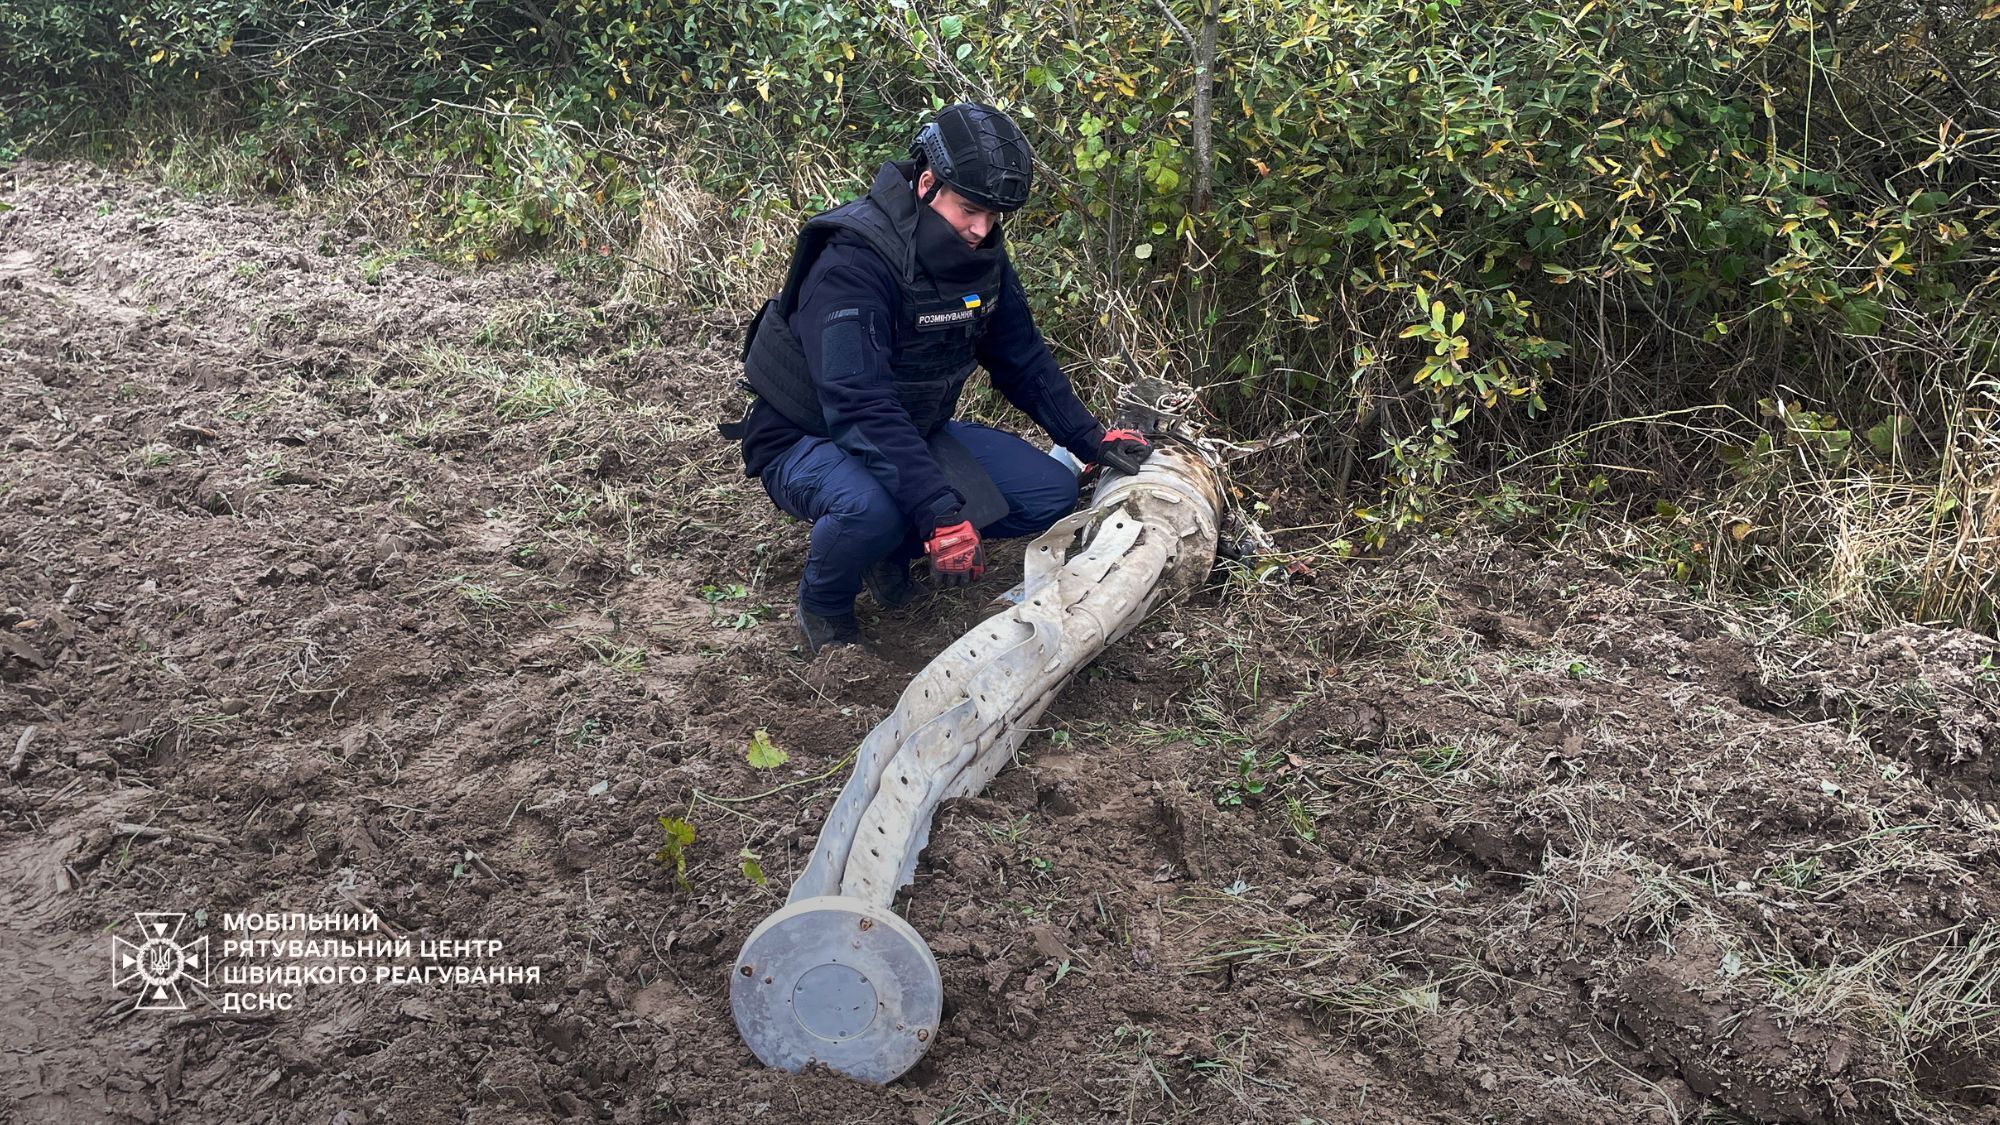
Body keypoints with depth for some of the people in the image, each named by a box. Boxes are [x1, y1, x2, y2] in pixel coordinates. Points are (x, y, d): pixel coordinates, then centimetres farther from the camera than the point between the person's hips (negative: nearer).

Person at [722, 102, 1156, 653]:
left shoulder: (980, 252, -5)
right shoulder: (854, 261, -30)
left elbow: (1023, 358, 8)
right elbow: (859, 406, -39)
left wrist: (1090, 440, 1)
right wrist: (941, 515, -45)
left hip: (913, 431, 8)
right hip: (808, 440, -7)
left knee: (1051, 495, -4)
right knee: (871, 505, -41)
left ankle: (892, 548, 11)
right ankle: (823, 604, -6)